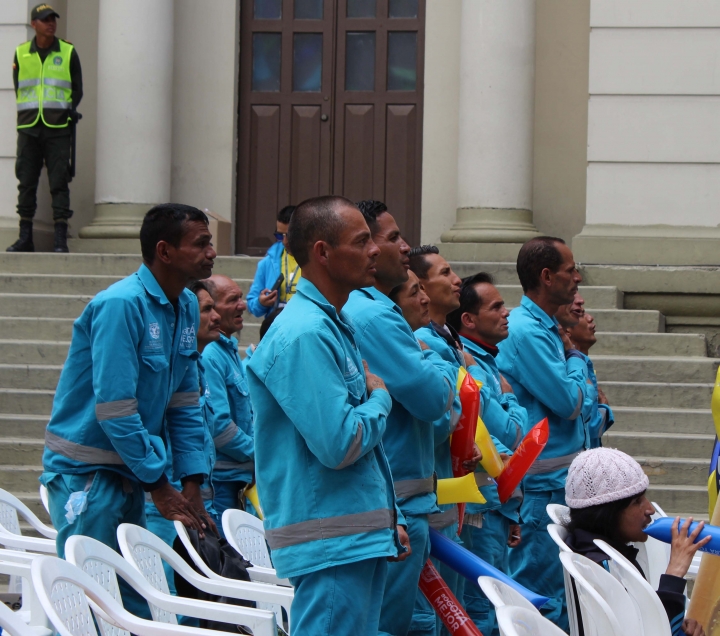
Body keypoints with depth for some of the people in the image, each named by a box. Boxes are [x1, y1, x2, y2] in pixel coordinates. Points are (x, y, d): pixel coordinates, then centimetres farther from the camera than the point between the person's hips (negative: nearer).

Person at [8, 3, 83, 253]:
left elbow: (77, 90, 10)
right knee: (26, 182, 2)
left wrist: (68, 111, -2)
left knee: (59, 182, -6)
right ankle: (25, 237, 7)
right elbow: (18, 89, 15)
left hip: (58, 129, -2)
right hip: (28, 128, 2)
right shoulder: (21, 54, 9)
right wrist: (31, 112, 5)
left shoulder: (68, 53, 6)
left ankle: (61, 239, -6)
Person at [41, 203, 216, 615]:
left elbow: (185, 403, 9)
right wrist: (160, 488, -17)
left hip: (130, 473, 8)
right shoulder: (121, 305, -20)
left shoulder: (187, 307, 6)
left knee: (137, 603, 10)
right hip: (85, 473, -8)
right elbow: (114, 409, -22)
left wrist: (192, 485, 2)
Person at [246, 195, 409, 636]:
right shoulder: (303, 334, -17)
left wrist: (387, 522, 20)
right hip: (331, 543, -10)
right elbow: (339, 444, -24)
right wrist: (380, 397, -6)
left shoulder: (335, 325, 16)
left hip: (361, 535, 10)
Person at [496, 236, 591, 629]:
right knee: (543, 596, -5)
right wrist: (575, 353, -2)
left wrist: (574, 350, 6)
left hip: (562, 478, 10)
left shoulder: (548, 328, 14)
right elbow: (568, 402, -17)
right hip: (543, 482, -10)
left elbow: (580, 400, 18)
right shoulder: (526, 332, -17)